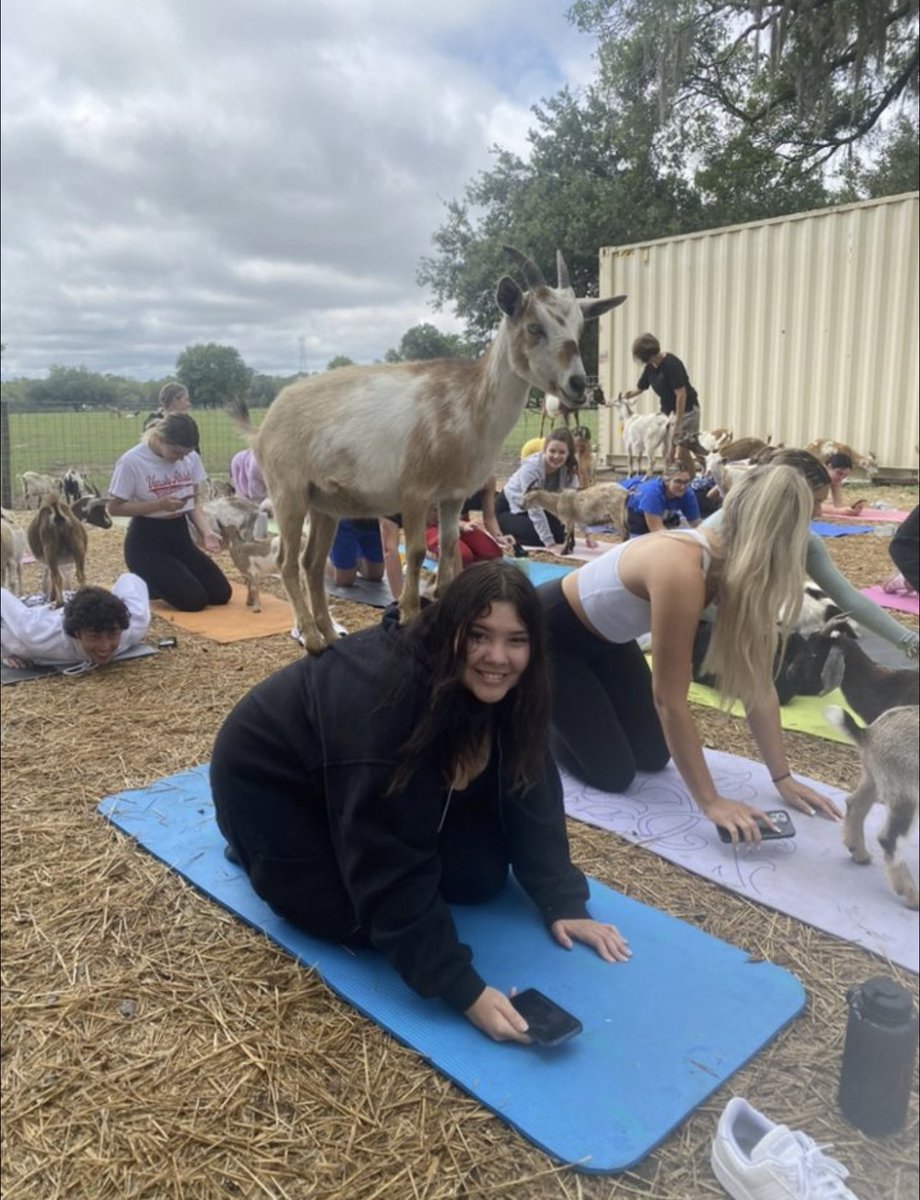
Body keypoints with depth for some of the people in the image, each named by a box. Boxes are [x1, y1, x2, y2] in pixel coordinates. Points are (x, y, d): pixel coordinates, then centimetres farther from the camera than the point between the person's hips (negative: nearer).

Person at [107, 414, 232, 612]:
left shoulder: (191, 458, -2)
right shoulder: (131, 462, -16)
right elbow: (115, 508, -12)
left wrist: (206, 532, -11)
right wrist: (160, 504, -23)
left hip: (180, 535, 6)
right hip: (146, 541, -6)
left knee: (221, 594, -2)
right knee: (194, 600, -18)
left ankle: (166, 581, 22)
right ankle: (142, 585, 11)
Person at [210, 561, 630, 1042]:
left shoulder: (506, 688, -18)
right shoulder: (382, 693, -40)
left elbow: (531, 792, -8)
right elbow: (392, 864, -37)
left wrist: (563, 902, -15)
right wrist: (464, 990, -35)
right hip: (269, 775, -6)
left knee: (482, 876, -3)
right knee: (356, 919, -16)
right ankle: (255, 844, 10)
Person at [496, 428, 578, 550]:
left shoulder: (569, 469, -16)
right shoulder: (531, 468, -34)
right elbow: (535, 510, -35)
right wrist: (550, 544, -38)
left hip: (539, 507, 7)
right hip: (509, 508, -7)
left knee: (559, 536, -9)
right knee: (539, 536, -26)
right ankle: (506, 536, 1)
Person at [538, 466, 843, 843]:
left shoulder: (735, 568, -12)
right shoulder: (680, 571, -38)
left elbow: (757, 683, -6)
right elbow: (669, 700, -32)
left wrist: (783, 778, -5)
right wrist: (710, 801, -26)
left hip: (604, 637, 8)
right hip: (546, 633, -8)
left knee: (653, 757, 12)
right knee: (613, 773, -5)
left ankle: (565, 710, 30)